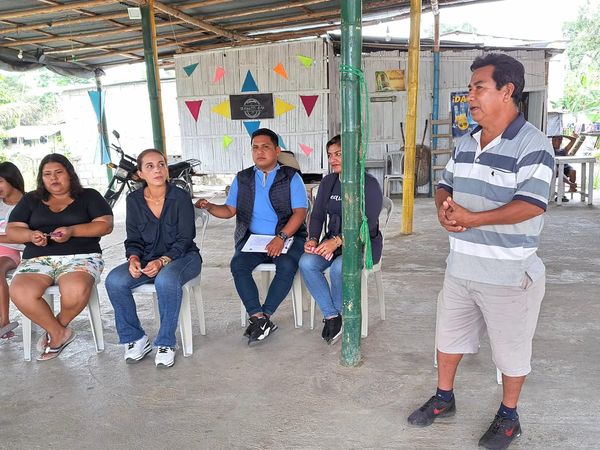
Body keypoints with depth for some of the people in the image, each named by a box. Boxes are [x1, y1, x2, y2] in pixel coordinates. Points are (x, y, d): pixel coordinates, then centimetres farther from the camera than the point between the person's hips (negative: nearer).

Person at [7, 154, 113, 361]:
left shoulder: (89, 196, 13)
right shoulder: (30, 200, 22)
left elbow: (106, 225, 0)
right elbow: (12, 230, 14)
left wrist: (72, 231, -14)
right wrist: (31, 235, -10)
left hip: (80, 257, -2)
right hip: (37, 259, 3)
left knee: (76, 291, -36)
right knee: (20, 293, -30)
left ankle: (59, 325, -2)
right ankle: (60, 333, -8)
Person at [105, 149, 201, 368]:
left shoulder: (180, 197, -8)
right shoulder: (134, 200, 4)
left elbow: (184, 239, -10)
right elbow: (133, 239, 7)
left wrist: (162, 261, -25)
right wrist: (133, 258, -15)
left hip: (182, 256, -4)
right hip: (147, 259, 4)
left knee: (166, 280, -38)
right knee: (114, 281, -23)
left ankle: (166, 344, -19)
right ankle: (135, 339, -5)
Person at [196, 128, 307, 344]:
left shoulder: (291, 177, 2)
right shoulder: (242, 178, 14)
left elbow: (300, 212, -8)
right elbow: (230, 210, 13)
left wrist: (281, 237, -22)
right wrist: (210, 207, -9)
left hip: (287, 236, -2)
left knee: (287, 267, -31)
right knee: (238, 265, -25)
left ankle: (260, 317, -19)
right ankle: (261, 319, -21)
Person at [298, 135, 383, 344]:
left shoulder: (369, 183, -9)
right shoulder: (328, 182, 11)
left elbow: (368, 223, -18)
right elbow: (317, 215, 8)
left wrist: (338, 241, -28)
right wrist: (313, 239, -11)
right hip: (333, 240, 6)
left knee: (339, 267, -34)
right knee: (306, 263, -23)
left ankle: (338, 313, -4)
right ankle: (331, 316, -12)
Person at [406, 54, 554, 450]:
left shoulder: (532, 145, -16)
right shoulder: (466, 143, 7)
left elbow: (531, 205, -25)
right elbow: (446, 185, 13)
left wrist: (472, 218, -24)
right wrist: (444, 206, -10)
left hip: (508, 275, -7)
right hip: (461, 266, 7)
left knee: (511, 350, 13)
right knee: (448, 336, 20)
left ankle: (509, 416, 36)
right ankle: (444, 398, 41)